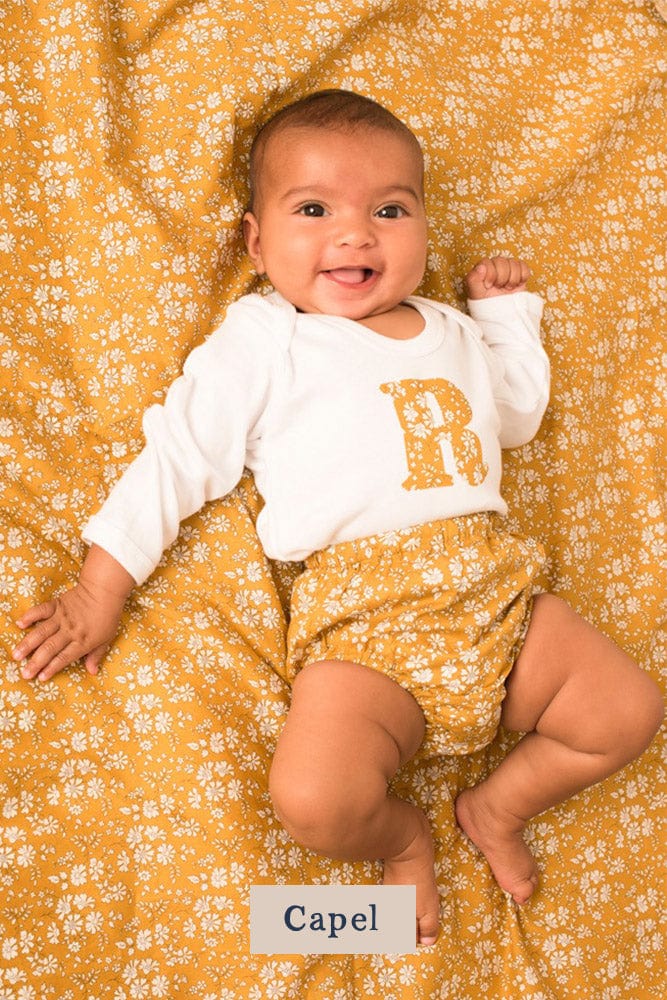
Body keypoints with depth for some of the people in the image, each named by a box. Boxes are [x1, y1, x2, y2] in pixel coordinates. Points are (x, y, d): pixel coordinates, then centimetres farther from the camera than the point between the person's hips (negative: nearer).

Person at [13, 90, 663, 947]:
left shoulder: (450, 333, 22)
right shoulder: (260, 345, 6)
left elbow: (518, 415, 36)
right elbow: (176, 459, 5)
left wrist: (506, 308, 30)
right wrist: (99, 591, 2)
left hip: (495, 589, 6)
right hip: (364, 623, -5)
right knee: (313, 798, -27)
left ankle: (497, 804, 21)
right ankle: (400, 833, 9)